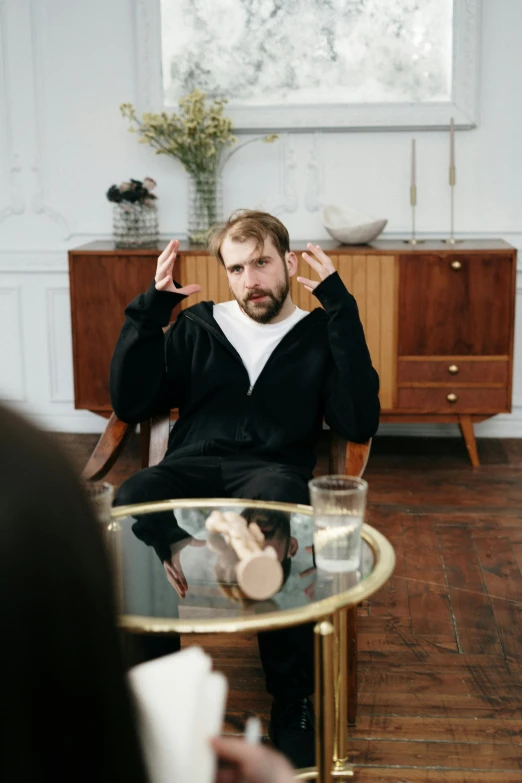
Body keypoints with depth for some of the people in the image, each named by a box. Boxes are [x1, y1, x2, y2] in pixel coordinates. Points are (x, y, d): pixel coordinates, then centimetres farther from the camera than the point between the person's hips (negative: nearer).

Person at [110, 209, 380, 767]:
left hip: (272, 470, -2)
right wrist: (151, 309, 7)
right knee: (131, 503, -35)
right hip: (190, 469, 2)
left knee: (274, 502, -41)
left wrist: (340, 307, -3)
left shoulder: (320, 334, 15)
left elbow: (358, 424, -2)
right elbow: (129, 405, 14)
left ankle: (292, 702, -24)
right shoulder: (197, 327, 23)